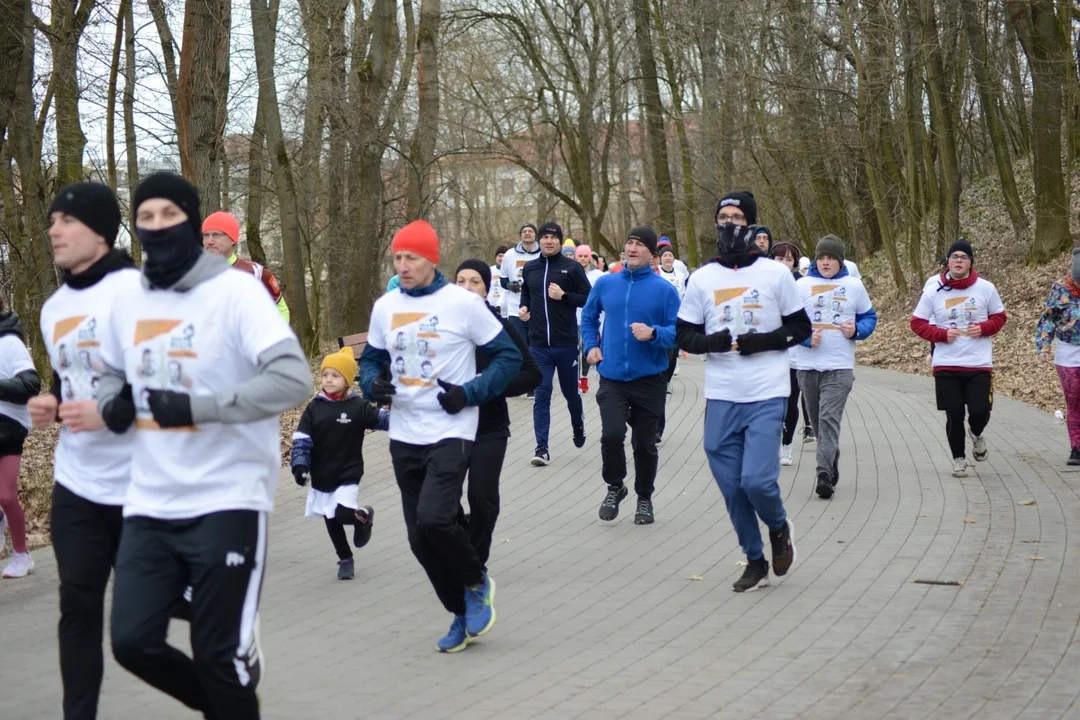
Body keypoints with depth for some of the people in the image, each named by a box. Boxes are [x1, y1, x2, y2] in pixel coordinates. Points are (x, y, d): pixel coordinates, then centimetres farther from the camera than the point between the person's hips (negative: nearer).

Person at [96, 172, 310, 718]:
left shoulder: (235, 290, -11)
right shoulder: (127, 302, 8)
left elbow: (293, 379, -21)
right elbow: (111, 372, 26)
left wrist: (196, 407, -24)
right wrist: (112, 404, 2)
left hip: (227, 502, -6)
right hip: (150, 505, 6)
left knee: (218, 654, -1)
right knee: (133, 641, 3)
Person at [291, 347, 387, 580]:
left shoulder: (358, 407, -7)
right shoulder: (314, 408, -1)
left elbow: (384, 419, -9)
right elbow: (301, 440, -3)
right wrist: (300, 466, -14)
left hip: (348, 475, -3)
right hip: (321, 478, 3)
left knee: (343, 514, -21)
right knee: (331, 522, 12)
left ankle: (364, 515, 13)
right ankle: (345, 560, 31)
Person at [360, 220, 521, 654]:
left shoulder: (463, 303, -8)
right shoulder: (385, 307, 7)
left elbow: (508, 356, -2)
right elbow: (371, 358, 19)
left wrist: (469, 393, -14)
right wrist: (374, 383, -3)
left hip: (451, 432, -5)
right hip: (404, 435, 6)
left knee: (434, 518, -23)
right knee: (420, 537, 6)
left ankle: (476, 584, 6)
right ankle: (463, 614, 24)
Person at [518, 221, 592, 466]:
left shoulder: (572, 267, -5)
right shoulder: (529, 268, 6)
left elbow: (589, 298, -5)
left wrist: (564, 296, -18)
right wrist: (524, 308, 3)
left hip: (566, 344, -2)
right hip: (538, 345, 2)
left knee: (570, 391, 14)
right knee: (541, 395, -3)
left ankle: (578, 425, 44)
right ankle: (542, 447, -2)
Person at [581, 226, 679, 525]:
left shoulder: (664, 289, -7)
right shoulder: (605, 283, 3)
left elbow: (679, 331, -7)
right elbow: (588, 316, 20)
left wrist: (654, 334, -24)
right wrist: (591, 346, 7)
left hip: (649, 380, -1)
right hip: (612, 377, 1)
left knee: (645, 443, 9)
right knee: (612, 433, -17)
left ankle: (644, 498, 30)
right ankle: (615, 486, 9)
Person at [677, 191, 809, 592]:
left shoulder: (775, 274, 1)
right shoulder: (702, 278, 7)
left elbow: (801, 329, 4)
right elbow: (684, 335, 9)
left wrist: (765, 341, -13)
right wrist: (711, 341, -12)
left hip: (767, 396, -3)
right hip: (721, 398, 3)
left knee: (757, 481, -14)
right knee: (733, 488, 6)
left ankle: (779, 528, 18)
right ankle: (755, 562, 24)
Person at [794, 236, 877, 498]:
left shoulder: (854, 285, 5)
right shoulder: (802, 285, 2)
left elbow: (869, 316, 14)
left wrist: (857, 330, -7)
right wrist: (806, 337, -16)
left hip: (840, 366, -2)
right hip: (807, 365, 2)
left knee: (829, 417, -16)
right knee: (817, 420, 10)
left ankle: (824, 473, -20)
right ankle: (832, 466, 29)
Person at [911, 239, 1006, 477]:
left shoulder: (986, 288, 0)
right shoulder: (933, 291, -2)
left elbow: (999, 317, 12)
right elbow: (917, 323, 4)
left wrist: (984, 328, -9)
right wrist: (941, 334, -12)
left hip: (979, 365, 0)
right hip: (946, 366, 0)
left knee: (980, 410, -7)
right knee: (954, 415, 3)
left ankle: (977, 435, 29)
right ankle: (958, 458, 23)